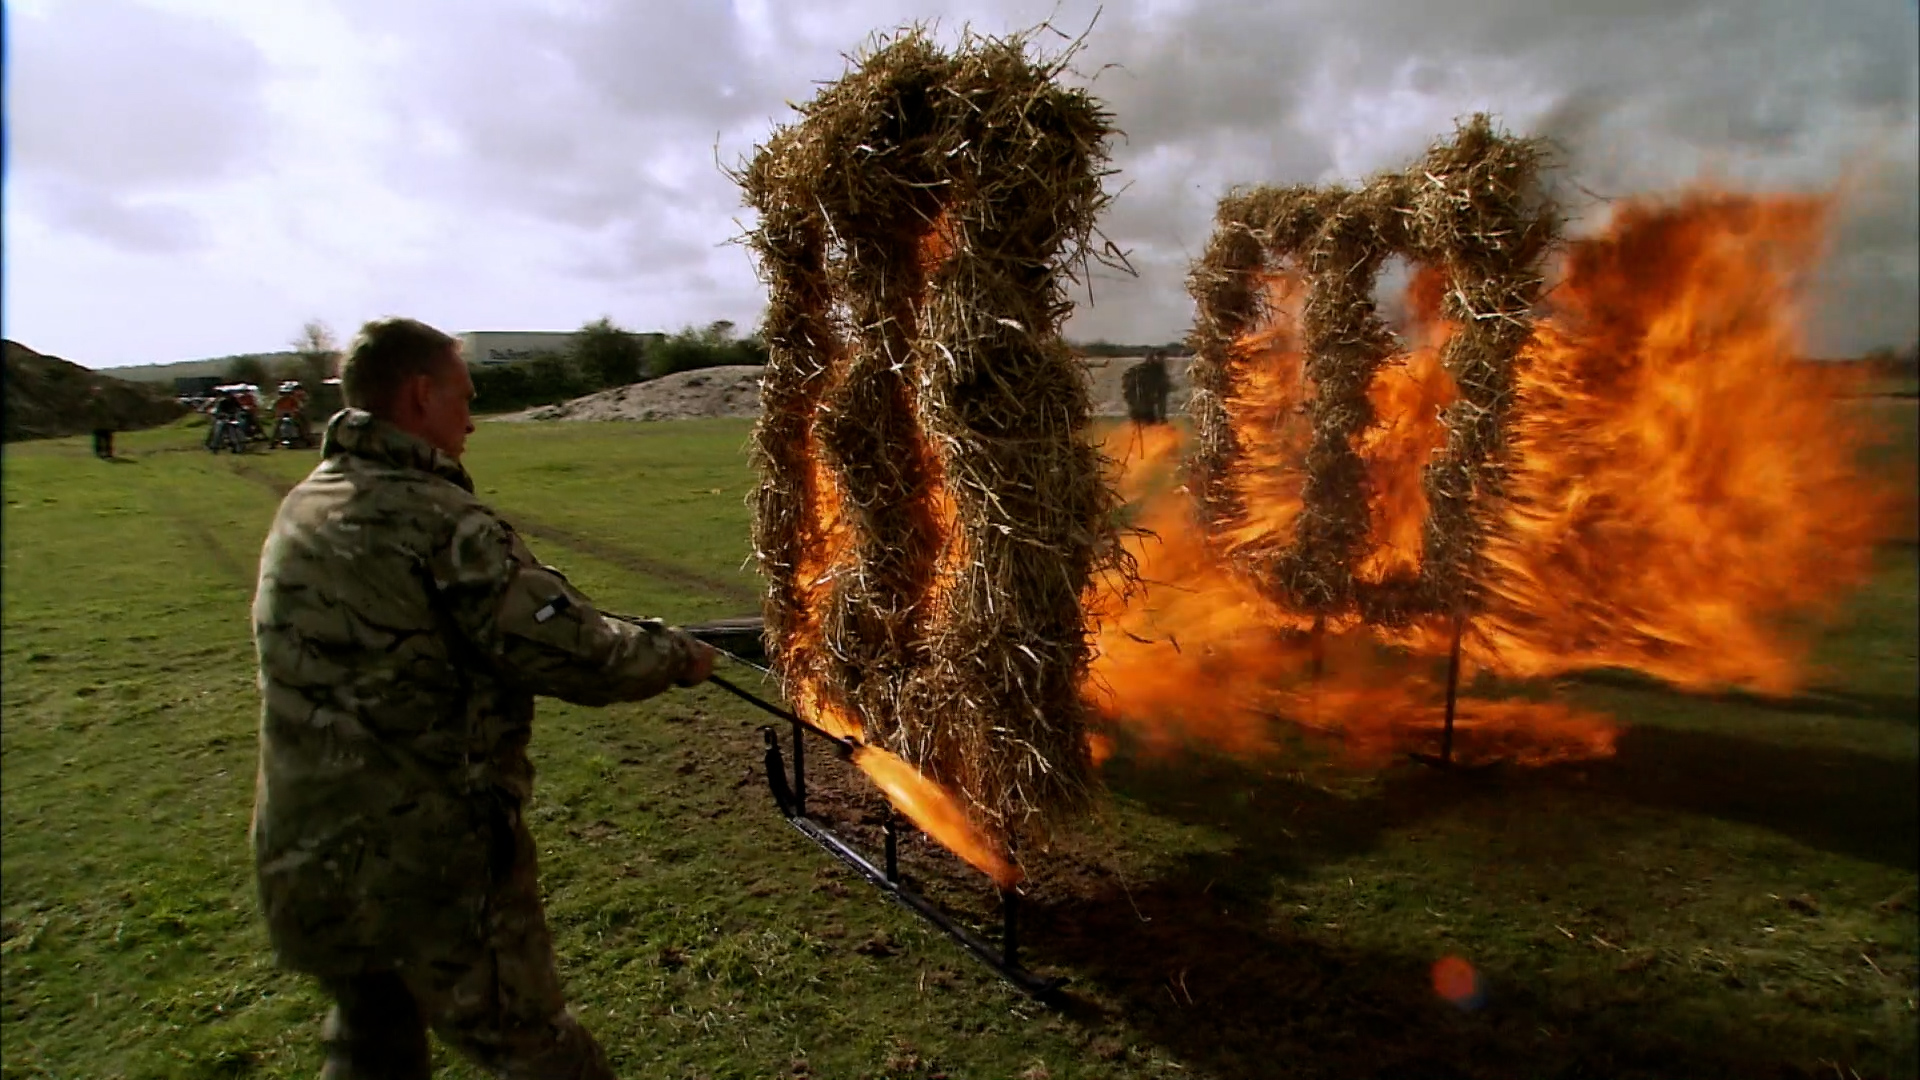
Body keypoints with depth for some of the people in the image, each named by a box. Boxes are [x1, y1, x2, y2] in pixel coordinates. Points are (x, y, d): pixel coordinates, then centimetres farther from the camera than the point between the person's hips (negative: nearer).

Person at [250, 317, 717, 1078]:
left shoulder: (302, 509, 5)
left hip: (304, 866, 8)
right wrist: (676, 656, -2)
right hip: (434, 868, -8)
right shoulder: (438, 521, -21)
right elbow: (575, 655, -21)